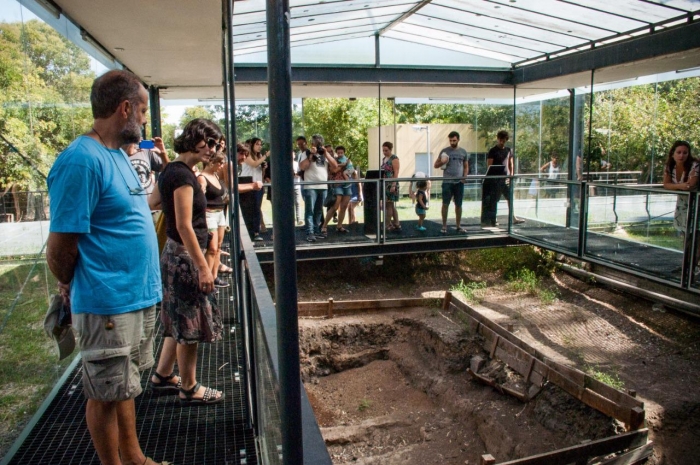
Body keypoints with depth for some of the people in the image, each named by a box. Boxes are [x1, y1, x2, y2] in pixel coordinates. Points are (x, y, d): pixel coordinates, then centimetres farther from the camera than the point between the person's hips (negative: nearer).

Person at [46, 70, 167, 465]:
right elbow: (60, 250, -18)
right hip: (109, 303, -9)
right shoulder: (82, 161, -20)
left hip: (140, 296, 9)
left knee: (124, 386, 22)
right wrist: (75, 290, 0)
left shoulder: (117, 154, 9)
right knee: (107, 393, 10)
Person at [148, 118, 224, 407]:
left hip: (175, 255, 10)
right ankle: (189, 389, 17)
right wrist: (203, 267, -22)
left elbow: (151, 203, 19)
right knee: (191, 325, 2)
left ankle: (162, 376, 34)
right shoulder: (182, 175, -19)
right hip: (185, 257, -10)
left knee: (180, 321, 20)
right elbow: (184, 226, -23)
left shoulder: (172, 170, 11)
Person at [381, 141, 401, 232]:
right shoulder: (383, 159, 17)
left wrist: (393, 185, -21)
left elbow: (396, 173, -14)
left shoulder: (394, 159, -7)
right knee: (391, 205, 8)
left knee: (389, 205, -6)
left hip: (391, 185, -8)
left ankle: (388, 225, -2)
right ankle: (396, 224, 12)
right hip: (384, 185, 8)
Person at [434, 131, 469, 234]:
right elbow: (435, 165, 6)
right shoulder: (444, 151, 3)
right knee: (445, 204, -2)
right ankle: (444, 226, 5)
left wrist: (465, 176, -4)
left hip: (459, 182, 2)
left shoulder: (463, 152, 9)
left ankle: (458, 226, 15)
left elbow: (466, 167, 15)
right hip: (447, 182, -2)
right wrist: (442, 162, -15)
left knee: (458, 204, 7)